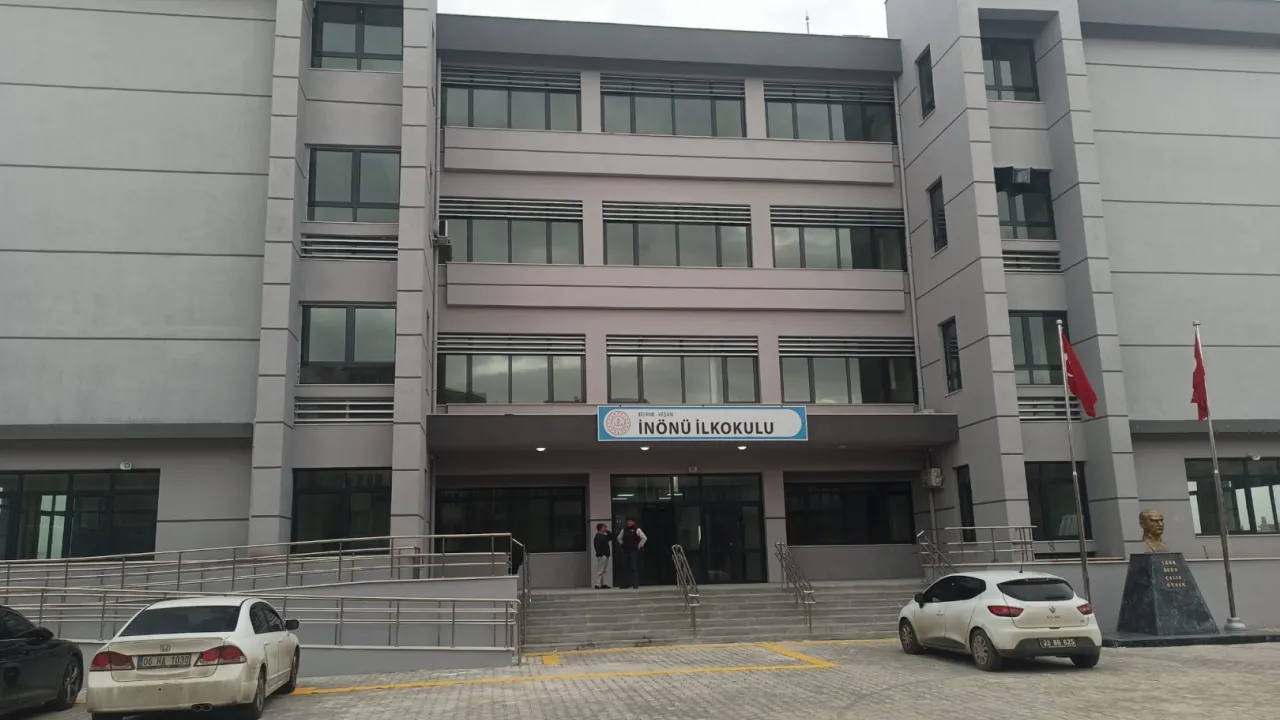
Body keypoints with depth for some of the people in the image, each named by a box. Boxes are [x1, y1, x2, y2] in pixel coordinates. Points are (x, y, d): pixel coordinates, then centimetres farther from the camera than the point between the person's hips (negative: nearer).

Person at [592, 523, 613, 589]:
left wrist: (607, 531, 13)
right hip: (601, 556, -10)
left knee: (603, 571, 13)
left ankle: (602, 584, 18)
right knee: (600, 570, -10)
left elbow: (611, 538, 23)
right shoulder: (598, 536, -12)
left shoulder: (604, 536, 18)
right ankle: (598, 585, -10)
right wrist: (601, 554, -24)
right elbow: (597, 546, -20)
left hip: (605, 555, 10)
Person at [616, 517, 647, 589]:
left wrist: (639, 545, -6)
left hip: (634, 551, -5)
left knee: (634, 567, -8)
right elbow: (619, 538, 27)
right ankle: (625, 584, 9)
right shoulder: (624, 530, 10)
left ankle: (635, 584, -5)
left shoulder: (637, 530, -5)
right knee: (625, 567, 4)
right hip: (625, 551, 5)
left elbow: (644, 538, -9)